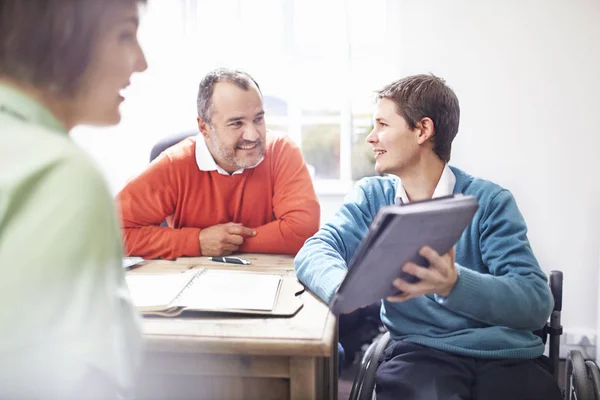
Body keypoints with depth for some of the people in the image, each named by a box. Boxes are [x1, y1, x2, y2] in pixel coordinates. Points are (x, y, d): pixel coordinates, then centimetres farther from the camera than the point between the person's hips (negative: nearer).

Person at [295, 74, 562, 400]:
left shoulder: (488, 201, 0)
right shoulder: (372, 196, 10)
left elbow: (536, 301, -11)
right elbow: (314, 251, -4)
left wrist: (454, 283, -30)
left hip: (506, 356, 0)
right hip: (419, 352, 1)